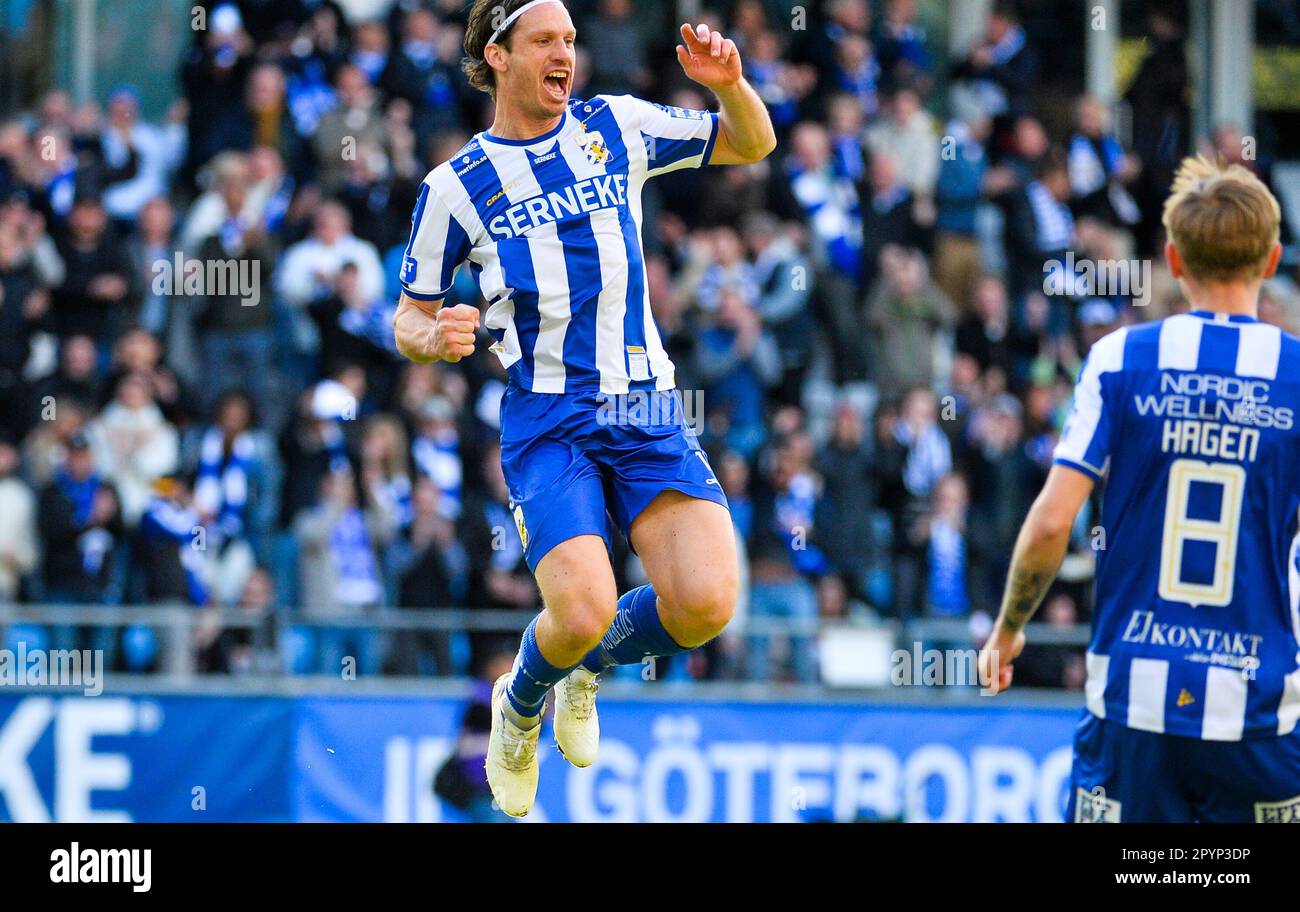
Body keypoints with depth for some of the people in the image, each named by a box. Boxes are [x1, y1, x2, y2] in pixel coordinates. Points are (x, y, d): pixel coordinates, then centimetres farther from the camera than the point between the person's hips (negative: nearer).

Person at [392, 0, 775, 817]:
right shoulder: (456, 187, 1)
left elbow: (752, 145, 18)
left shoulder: (618, 128, 8)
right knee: (584, 613, -22)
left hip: (648, 407, 3)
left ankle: (586, 670, 18)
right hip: (548, 422, -3)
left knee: (705, 603, -16)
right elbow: (409, 320, 9)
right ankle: (520, 708, 15)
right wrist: (433, 338, -16)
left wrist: (730, 83, -4)